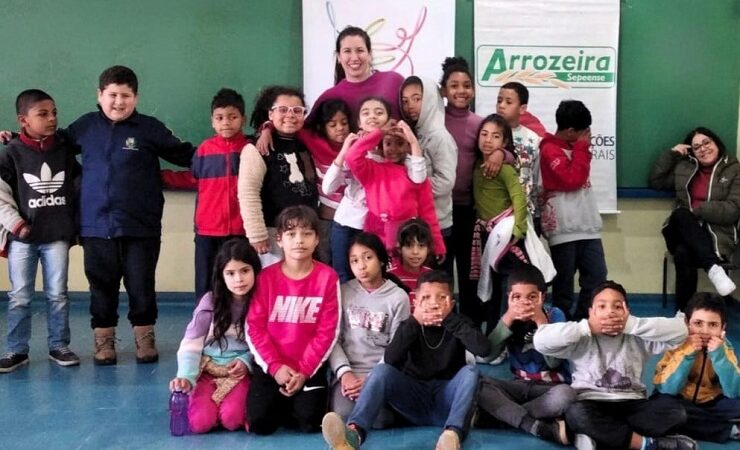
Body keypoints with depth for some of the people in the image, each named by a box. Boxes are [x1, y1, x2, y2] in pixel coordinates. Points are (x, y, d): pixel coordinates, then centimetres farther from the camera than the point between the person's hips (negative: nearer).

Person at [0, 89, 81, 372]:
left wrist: (76, 223, 7)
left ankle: (59, 346, 20)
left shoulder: (66, 150, 1)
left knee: (58, 296, 8)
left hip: (57, 236, 1)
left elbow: (80, 186, 11)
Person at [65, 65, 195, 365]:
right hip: (96, 226, 2)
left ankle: (144, 337, 24)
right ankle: (104, 339, 25)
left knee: (141, 286, 7)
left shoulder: (150, 128, -1)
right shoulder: (85, 126, 7)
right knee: (102, 286, 11)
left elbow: (187, 156, 3)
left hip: (141, 227, -2)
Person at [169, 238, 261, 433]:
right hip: (208, 369, 1)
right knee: (200, 422, -20)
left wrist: (247, 361, -15)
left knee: (231, 419, -27)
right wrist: (186, 377, -24)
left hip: (241, 372, -1)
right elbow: (191, 344, -9)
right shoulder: (211, 301, -7)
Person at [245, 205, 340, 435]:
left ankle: (291, 405, 17)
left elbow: (328, 331, -7)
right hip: (270, 366, 1)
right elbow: (254, 327, -4)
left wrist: (304, 370, -12)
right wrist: (275, 366, -13)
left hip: (310, 366, 0)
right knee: (259, 422, -14)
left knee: (310, 422, -16)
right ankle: (283, 404, 18)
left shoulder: (328, 277, -6)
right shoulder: (266, 277, -3)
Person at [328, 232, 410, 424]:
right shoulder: (343, 292, 7)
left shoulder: (398, 297, 2)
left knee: (378, 419, -24)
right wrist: (344, 372, -13)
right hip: (348, 371, 1)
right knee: (342, 416, -24)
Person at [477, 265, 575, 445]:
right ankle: (545, 429, -34)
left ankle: (502, 414, -21)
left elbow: (554, 361, -19)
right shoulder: (508, 317, -1)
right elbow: (489, 354, -14)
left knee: (565, 395, -37)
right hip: (520, 385, 3)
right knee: (480, 385, -24)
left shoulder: (554, 315, -8)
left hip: (551, 387, -3)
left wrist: (540, 320, -23)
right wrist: (508, 318, -21)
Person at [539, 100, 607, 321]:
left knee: (597, 277, 5)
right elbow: (572, 179, -18)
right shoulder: (550, 150, -9)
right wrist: (582, 148, -11)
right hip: (564, 228, -8)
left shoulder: (573, 147, 17)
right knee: (564, 282, 2)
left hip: (587, 225, 8)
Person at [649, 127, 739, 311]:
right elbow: (656, 181, 19)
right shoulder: (684, 168, 20)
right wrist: (671, 154, 12)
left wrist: (698, 210, -13)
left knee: (683, 253, -37)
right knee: (681, 214, -35)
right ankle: (714, 269, -47)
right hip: (684, 232, 4)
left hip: (716, 234, -4)